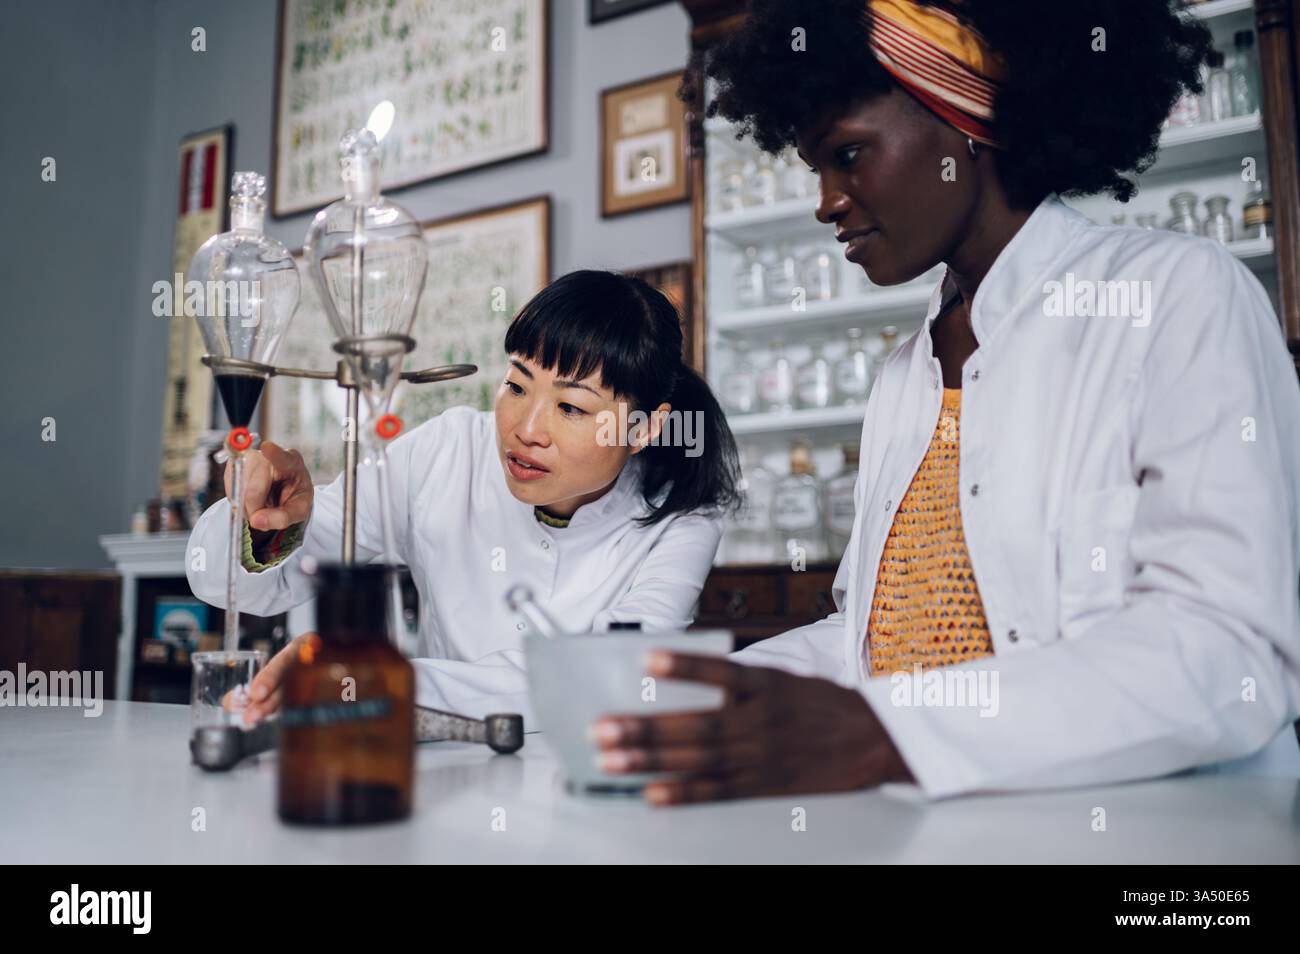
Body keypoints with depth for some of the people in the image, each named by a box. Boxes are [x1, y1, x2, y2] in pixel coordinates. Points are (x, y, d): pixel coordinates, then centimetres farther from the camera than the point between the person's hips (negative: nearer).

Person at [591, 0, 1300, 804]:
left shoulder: (1183, 294, -5)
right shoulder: (904, 377, 14)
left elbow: (1233, 654, -17)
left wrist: (882, 736, -28)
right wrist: (691, 704, -2)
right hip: (932, 827, 5)